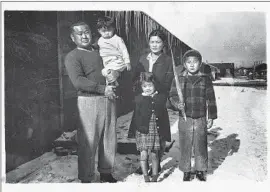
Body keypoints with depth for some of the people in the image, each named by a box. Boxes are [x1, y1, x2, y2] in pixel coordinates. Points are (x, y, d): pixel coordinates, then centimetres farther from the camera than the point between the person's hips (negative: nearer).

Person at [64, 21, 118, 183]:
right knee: (89, 142, -1)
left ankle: (106, 172, 27)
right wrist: (103, 89, -18)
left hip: (108, 100, 6)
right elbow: (78, 82, -15)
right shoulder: (72, 57, -1)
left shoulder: (100, 52, 18)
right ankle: (86, 178, 13)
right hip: (89, 101, -6)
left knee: (109, 139, 11)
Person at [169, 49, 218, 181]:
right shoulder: (179, 79, 0)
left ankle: (200, 170, 27)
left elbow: (211, 99, 5)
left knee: (201, 146, 9)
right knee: (185, 146, 7)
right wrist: (177, 104, -19)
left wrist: (211, 117, 3)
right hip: (184, 119, 0)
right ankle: (186, 171, 24)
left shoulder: (205, 79, 1)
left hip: (201, 119, 0)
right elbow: (172, 95, 3)